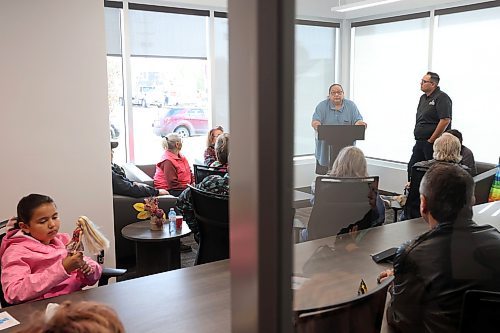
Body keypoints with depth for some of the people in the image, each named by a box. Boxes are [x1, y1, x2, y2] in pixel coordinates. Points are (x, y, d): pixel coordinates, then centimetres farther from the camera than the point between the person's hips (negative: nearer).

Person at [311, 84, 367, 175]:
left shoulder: (351, 105, 7)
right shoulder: (322, 106, 4)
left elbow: (358, 120, -1)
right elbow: (315, 121, -7)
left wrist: (359, 123, -26)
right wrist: (316, 124, -32)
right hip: (325, 149, 0)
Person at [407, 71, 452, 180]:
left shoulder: (441, 98, -12)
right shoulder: (423, 98, 17)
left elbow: (445, 121, -20)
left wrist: (431, 140, -17)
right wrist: (418, 139, 13)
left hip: (433, 143, -9)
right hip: (419, 142, 9)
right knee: (412, 167, 10)